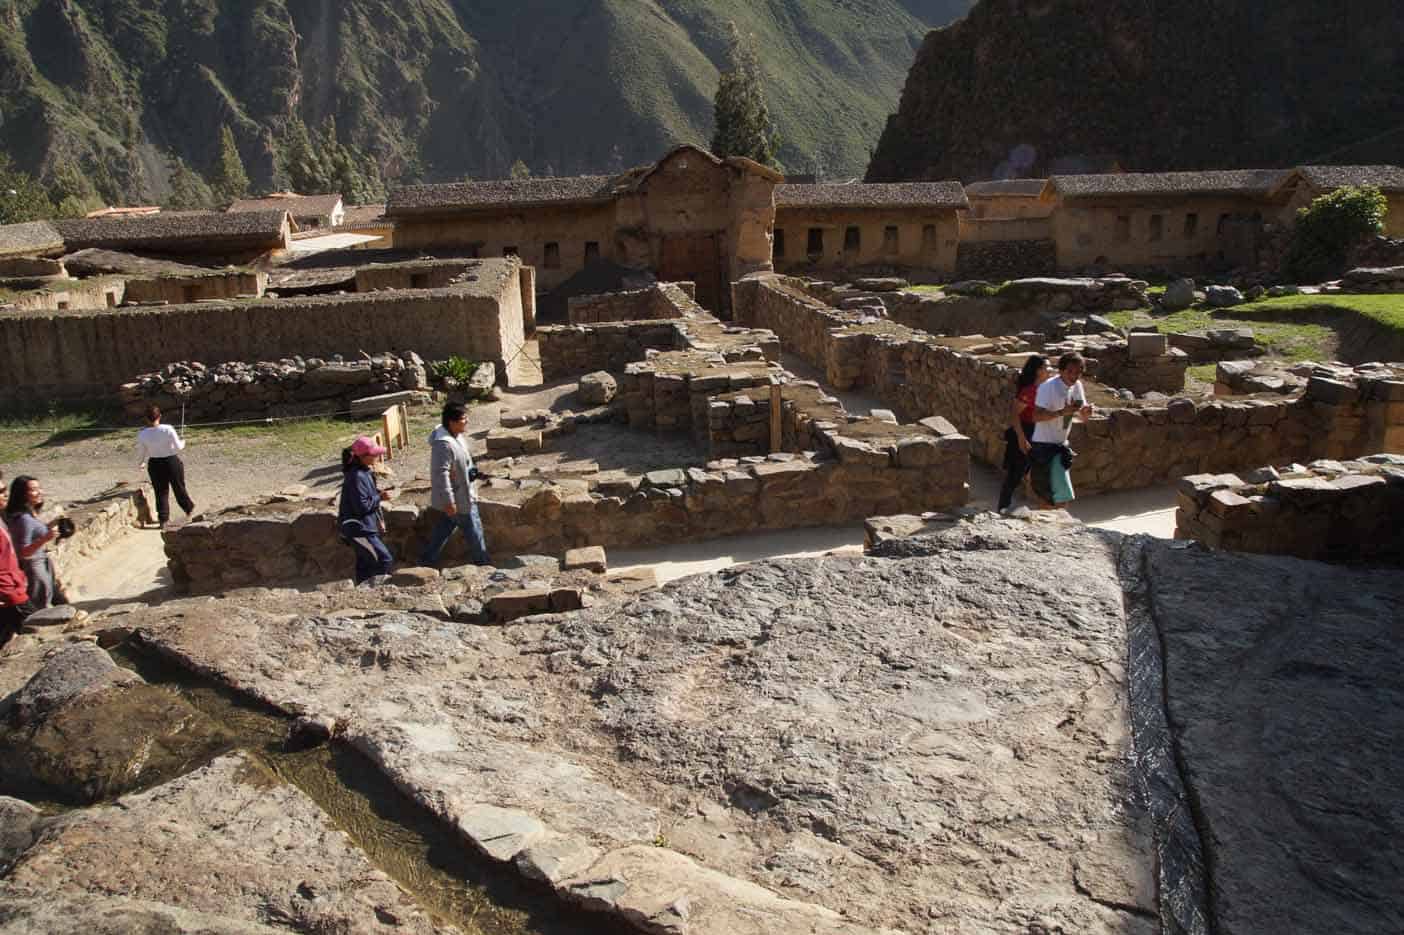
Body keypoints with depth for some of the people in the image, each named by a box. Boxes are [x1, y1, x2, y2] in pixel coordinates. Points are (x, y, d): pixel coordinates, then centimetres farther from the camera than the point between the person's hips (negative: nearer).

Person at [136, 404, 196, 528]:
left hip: (155, 465, 2)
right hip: (172, 462, -2)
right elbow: (178, 447, -12)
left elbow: (141, 453, 0)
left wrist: (140, 463, 22)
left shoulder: (142, 434, -10)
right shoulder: (168, 429, -18)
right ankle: (189, 509, 36)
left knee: (161, 492, 13)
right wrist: (182, 442, 11)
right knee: (179, 488, 18)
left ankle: (163, 519, 15)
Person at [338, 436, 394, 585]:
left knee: (365, 563, 17)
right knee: (383, 559, -9)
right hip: (358, 529, -10)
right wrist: (380, 497, -12)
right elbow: (362, 506, -24)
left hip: (363, 526, 10)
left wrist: (378, 520, 14)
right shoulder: (356, 476, -22)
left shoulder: (364, 472, 8)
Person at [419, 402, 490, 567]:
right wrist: (449, 501, -27)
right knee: (473, 529, 7)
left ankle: (428, 560, 30)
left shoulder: (456, 436, 2)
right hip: (457, 498, -10)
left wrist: (470, 471, 7)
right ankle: (482, 561, 23)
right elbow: (441, 474, -29)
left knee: (445, 527, 20)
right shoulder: (444, 444, -29)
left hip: (461, 493, 10)